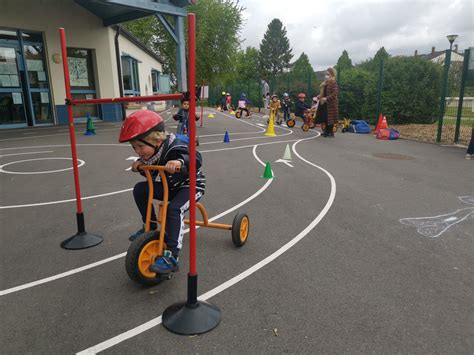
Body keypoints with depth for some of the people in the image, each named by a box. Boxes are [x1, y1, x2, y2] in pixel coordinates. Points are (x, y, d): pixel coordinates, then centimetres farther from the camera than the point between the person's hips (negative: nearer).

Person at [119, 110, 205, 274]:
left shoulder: (174, 148, -29)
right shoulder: (151, 152, -5)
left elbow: (196, 159, -44)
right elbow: (151, 174, 10)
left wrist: (179, 162, -63)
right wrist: (140, 165, -10)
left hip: (191, 185, -8)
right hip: (172, 186, 8)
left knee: (173, 208, -33)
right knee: (140, 189, -2)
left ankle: (172, 257, -28)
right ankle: (150, 227, 13)